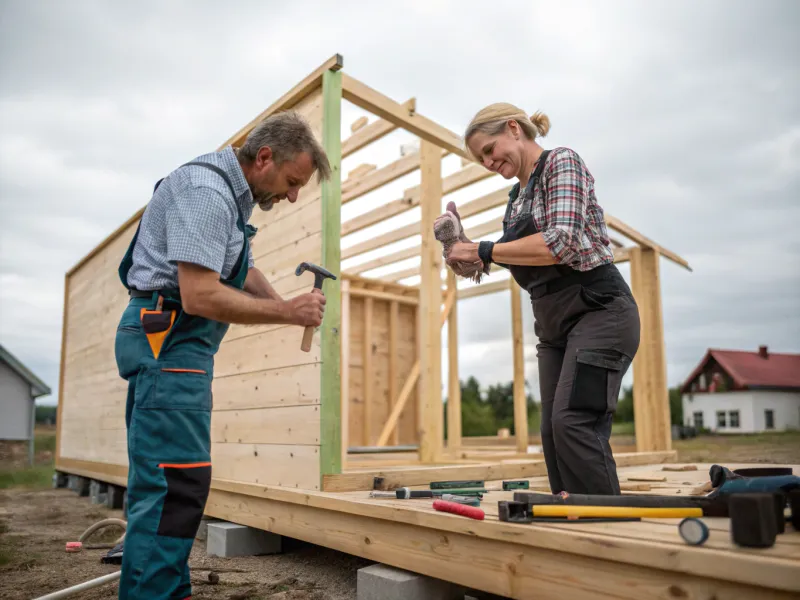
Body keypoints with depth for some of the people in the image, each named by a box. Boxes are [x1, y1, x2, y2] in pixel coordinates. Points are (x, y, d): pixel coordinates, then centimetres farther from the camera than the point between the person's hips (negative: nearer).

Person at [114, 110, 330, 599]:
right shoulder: (207, 192, -16)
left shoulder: (232, 192, 17)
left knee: (163, 483, 12)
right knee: (176, 486, -13)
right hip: (167, 337, -10)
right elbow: (200, 297, -24)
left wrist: (292, 310, 8)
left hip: (179, 341, 10)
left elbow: (243, 270, 25)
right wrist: (287, 311, -15)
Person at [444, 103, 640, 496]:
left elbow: (560, 243, -21)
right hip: (553, 323, 9)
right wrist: (474, 257, 4)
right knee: (553, 432, 2)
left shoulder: (561, 161, -6)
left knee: (573, 421, -19)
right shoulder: (517, 195, 17)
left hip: (598, 309, -8)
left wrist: (484, 250, -15)